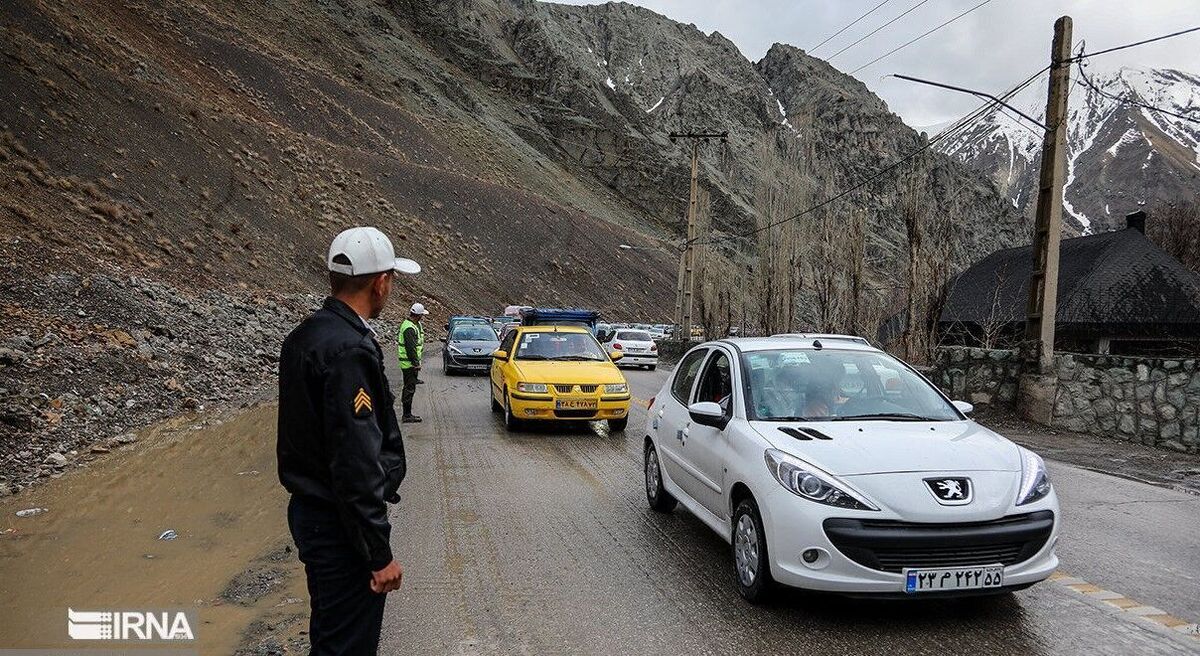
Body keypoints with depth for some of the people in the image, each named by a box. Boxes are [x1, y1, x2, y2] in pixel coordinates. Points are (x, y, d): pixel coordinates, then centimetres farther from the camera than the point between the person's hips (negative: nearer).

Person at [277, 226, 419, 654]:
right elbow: (356, 463, -26)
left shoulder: (304, 336, 7)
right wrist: (380, 554, -20)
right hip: (340, 524, -10)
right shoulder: (350, 350, -24)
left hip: (309, 510, 10)